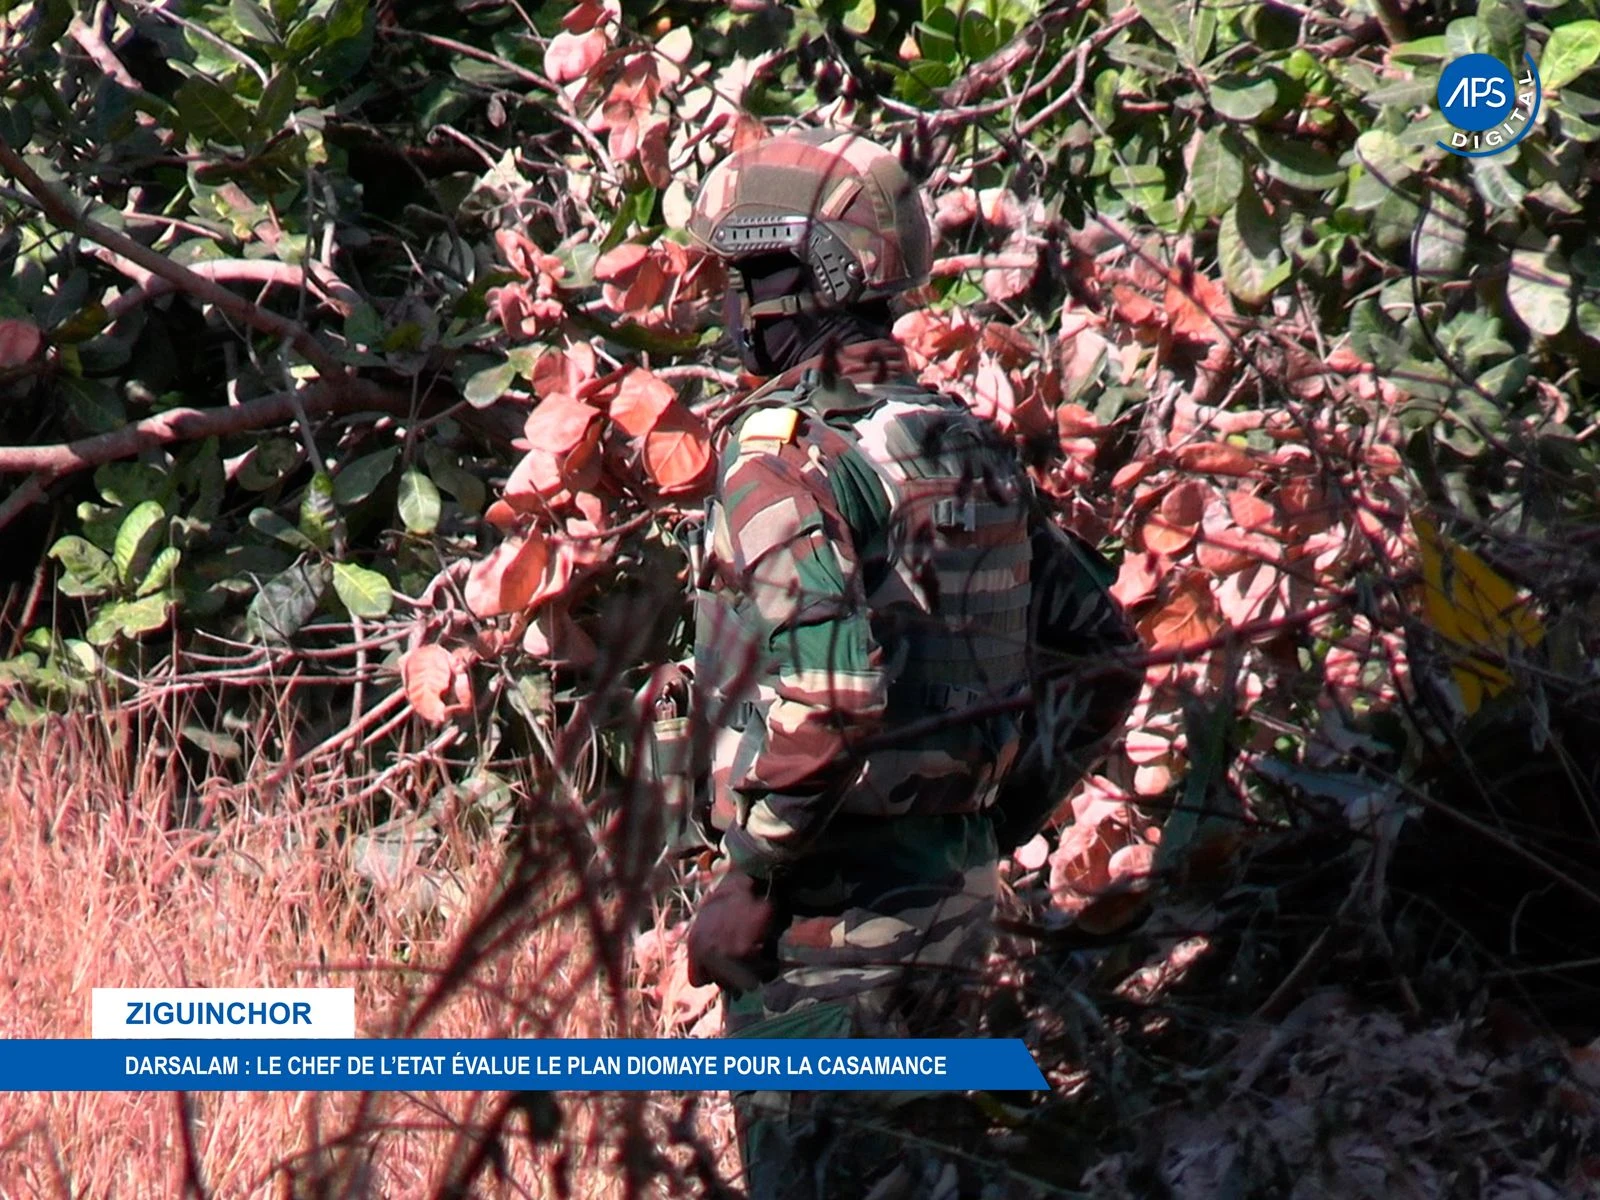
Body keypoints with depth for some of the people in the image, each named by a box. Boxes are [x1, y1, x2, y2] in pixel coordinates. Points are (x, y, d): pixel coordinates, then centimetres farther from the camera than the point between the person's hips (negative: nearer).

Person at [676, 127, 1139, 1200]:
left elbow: (829, 692, -27)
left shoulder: (786, 450, -15)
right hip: (959, 891, 8)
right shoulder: (970, 447, 10)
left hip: (833, 911, -8)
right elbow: (1102, 650, 16)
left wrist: (752, 882, -17)